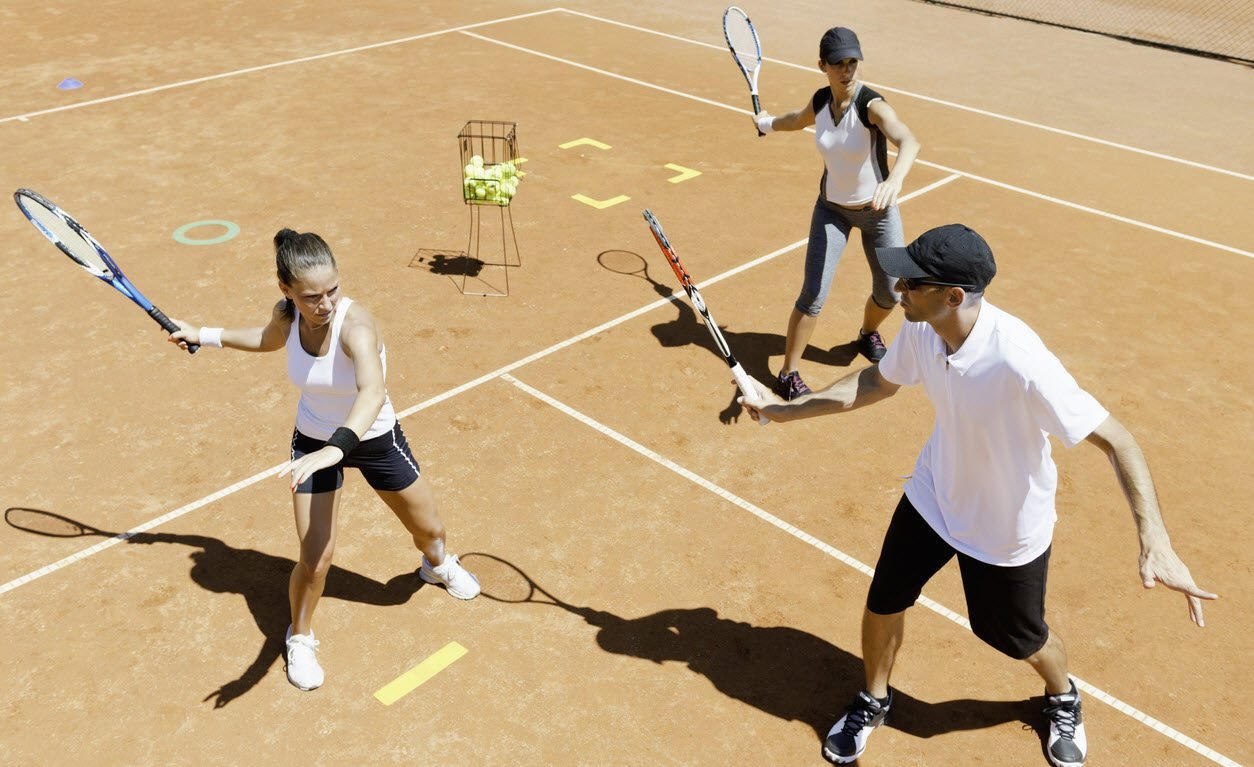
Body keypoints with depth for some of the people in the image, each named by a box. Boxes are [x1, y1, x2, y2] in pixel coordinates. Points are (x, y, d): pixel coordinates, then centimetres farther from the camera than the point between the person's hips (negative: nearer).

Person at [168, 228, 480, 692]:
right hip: (313, 441, 2)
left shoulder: (355, 324, -36)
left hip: (374, 439, -2)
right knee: (315, 558, -6)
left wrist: (337, 448, -71)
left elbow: (373, 393, -55)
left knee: (428, 528, 18)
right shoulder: (287, 316, -19)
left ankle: (437, 565, 57)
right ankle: (300, 637, 26)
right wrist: (205, 336, 14)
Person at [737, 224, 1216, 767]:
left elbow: (1116, 441, -33)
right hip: (933, 494, 5)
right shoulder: (921, 329, -20)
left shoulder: (1019, 361, -39)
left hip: (1008, 527, -4)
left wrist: (1155, 543, -43)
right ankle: (874, 700, 43)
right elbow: (878, 382, 2)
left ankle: (1062, 699, 55)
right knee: (883, 602, 12)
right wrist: (785, 409, 0)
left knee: (1019, 637, 18)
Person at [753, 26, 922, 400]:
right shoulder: (820, 100, -11)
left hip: (878, 211, -2)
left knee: (890, 294, 9)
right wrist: (767, 123, 36)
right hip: (832, 210, 2)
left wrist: (895, 178, -68)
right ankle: (787, 376, 5)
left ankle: (868, 334, 45)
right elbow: (798, 119, 16)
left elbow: (909, 141, -47)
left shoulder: (872, 105, -26)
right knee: (813, 295, -8)